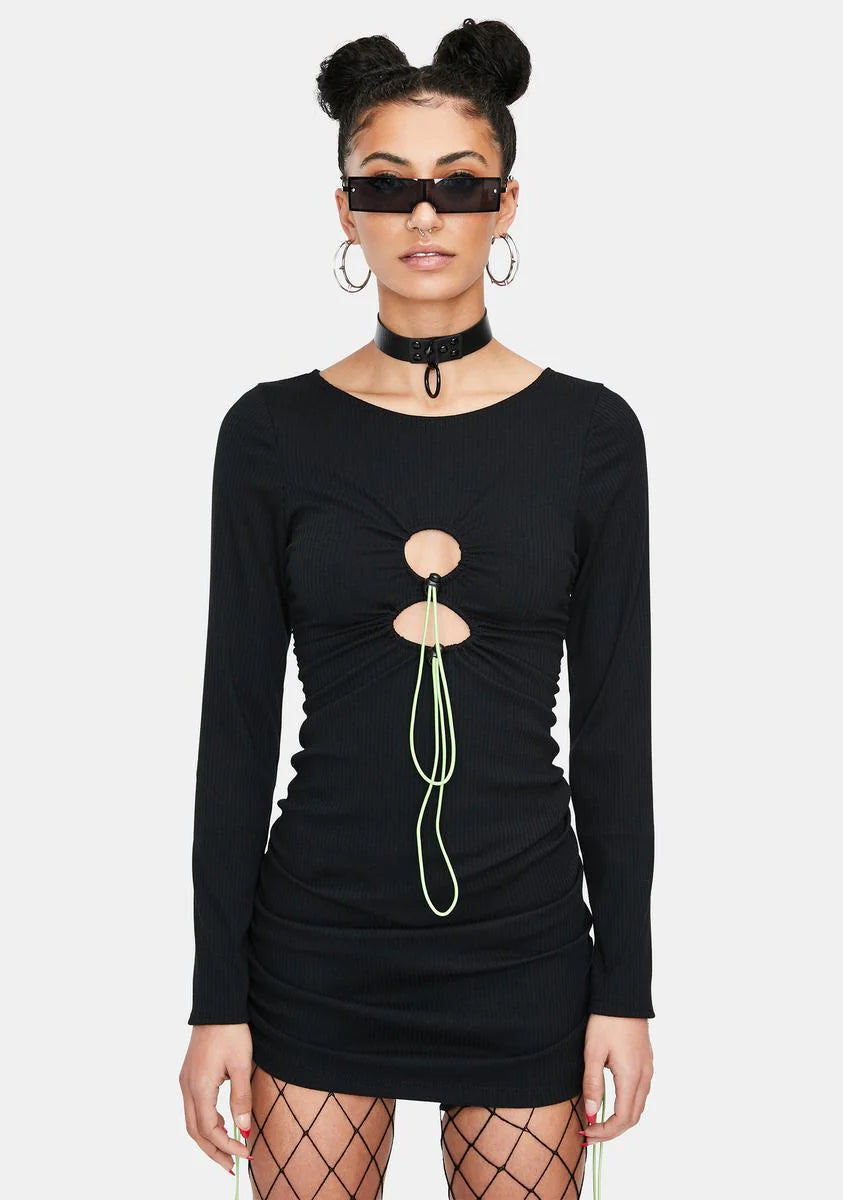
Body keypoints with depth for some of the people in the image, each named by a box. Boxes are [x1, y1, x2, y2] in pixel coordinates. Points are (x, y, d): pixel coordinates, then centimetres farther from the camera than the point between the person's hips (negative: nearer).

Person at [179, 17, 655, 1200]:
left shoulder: (590, 430, -2)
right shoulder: (273, 431, -2)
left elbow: (613, 727, 0)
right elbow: (237, 724, -1)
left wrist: (626, 984, -1)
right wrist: (217, 995, -2)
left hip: (523, 947, 0)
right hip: (317, 947, 0)